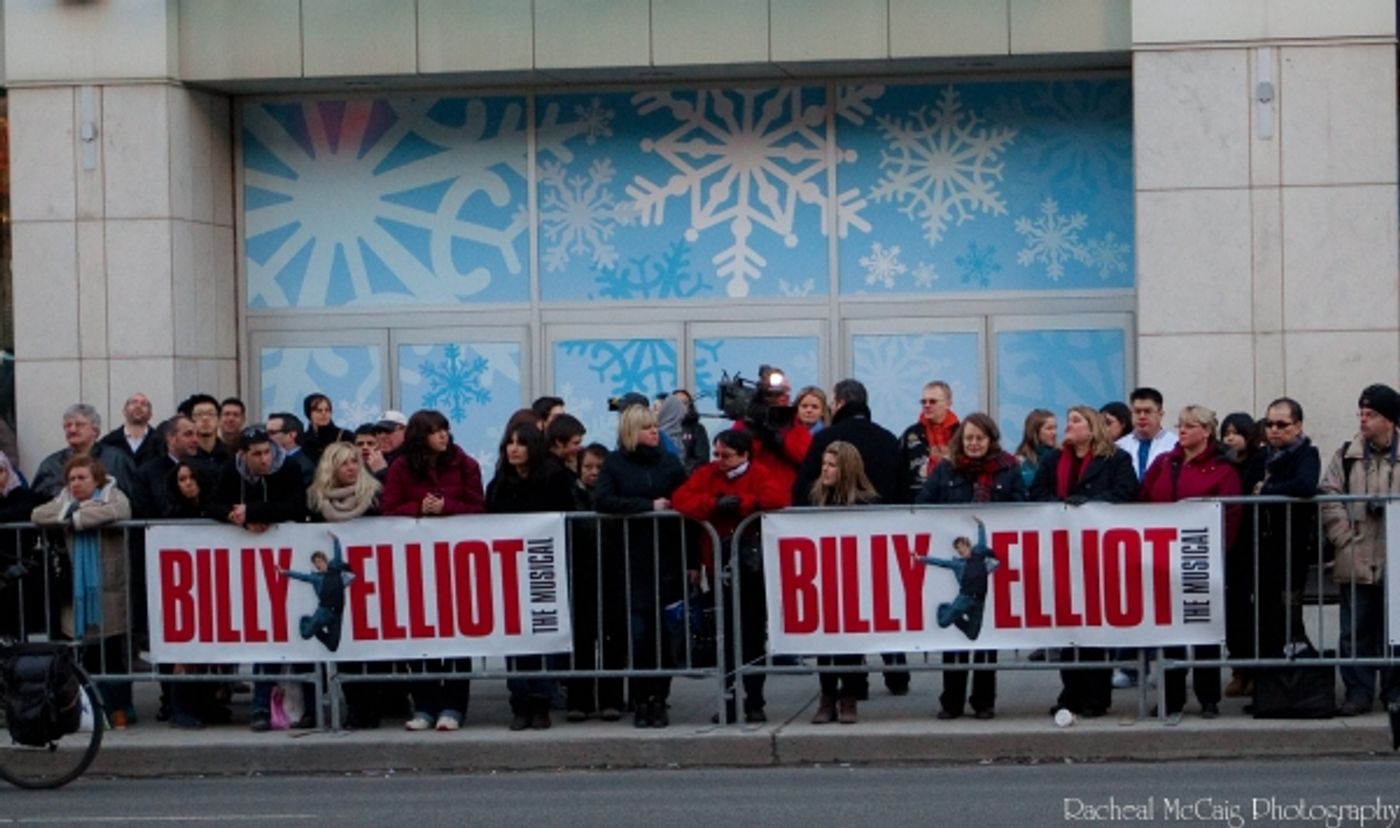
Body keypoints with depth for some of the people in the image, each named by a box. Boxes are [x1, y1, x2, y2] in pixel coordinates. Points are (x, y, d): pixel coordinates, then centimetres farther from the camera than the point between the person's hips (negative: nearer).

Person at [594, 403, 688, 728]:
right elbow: (604, 501, -9)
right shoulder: (614, 463, 5)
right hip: (632, 558, -1)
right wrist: (649, 506, -13)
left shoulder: (670, 463, 9)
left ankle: (658, 699, 7)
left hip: (667, 558, 1)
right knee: (639, 632, -4)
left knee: (661, 632, 0)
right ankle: (640, 701, 3)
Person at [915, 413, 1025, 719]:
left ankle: (984, 700, 14)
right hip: (951, 560, 1)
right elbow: (922, 507, 1)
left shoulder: (1009, 471, 5)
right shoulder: (945, 470, 8)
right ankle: (951, 700, 9)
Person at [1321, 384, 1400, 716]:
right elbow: (1329, 501, 1)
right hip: (1356, 562, 1)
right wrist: (1346, 539, -7)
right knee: (1355, 631, 3)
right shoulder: (1346, 456, 5)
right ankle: (1358, 691, 10)